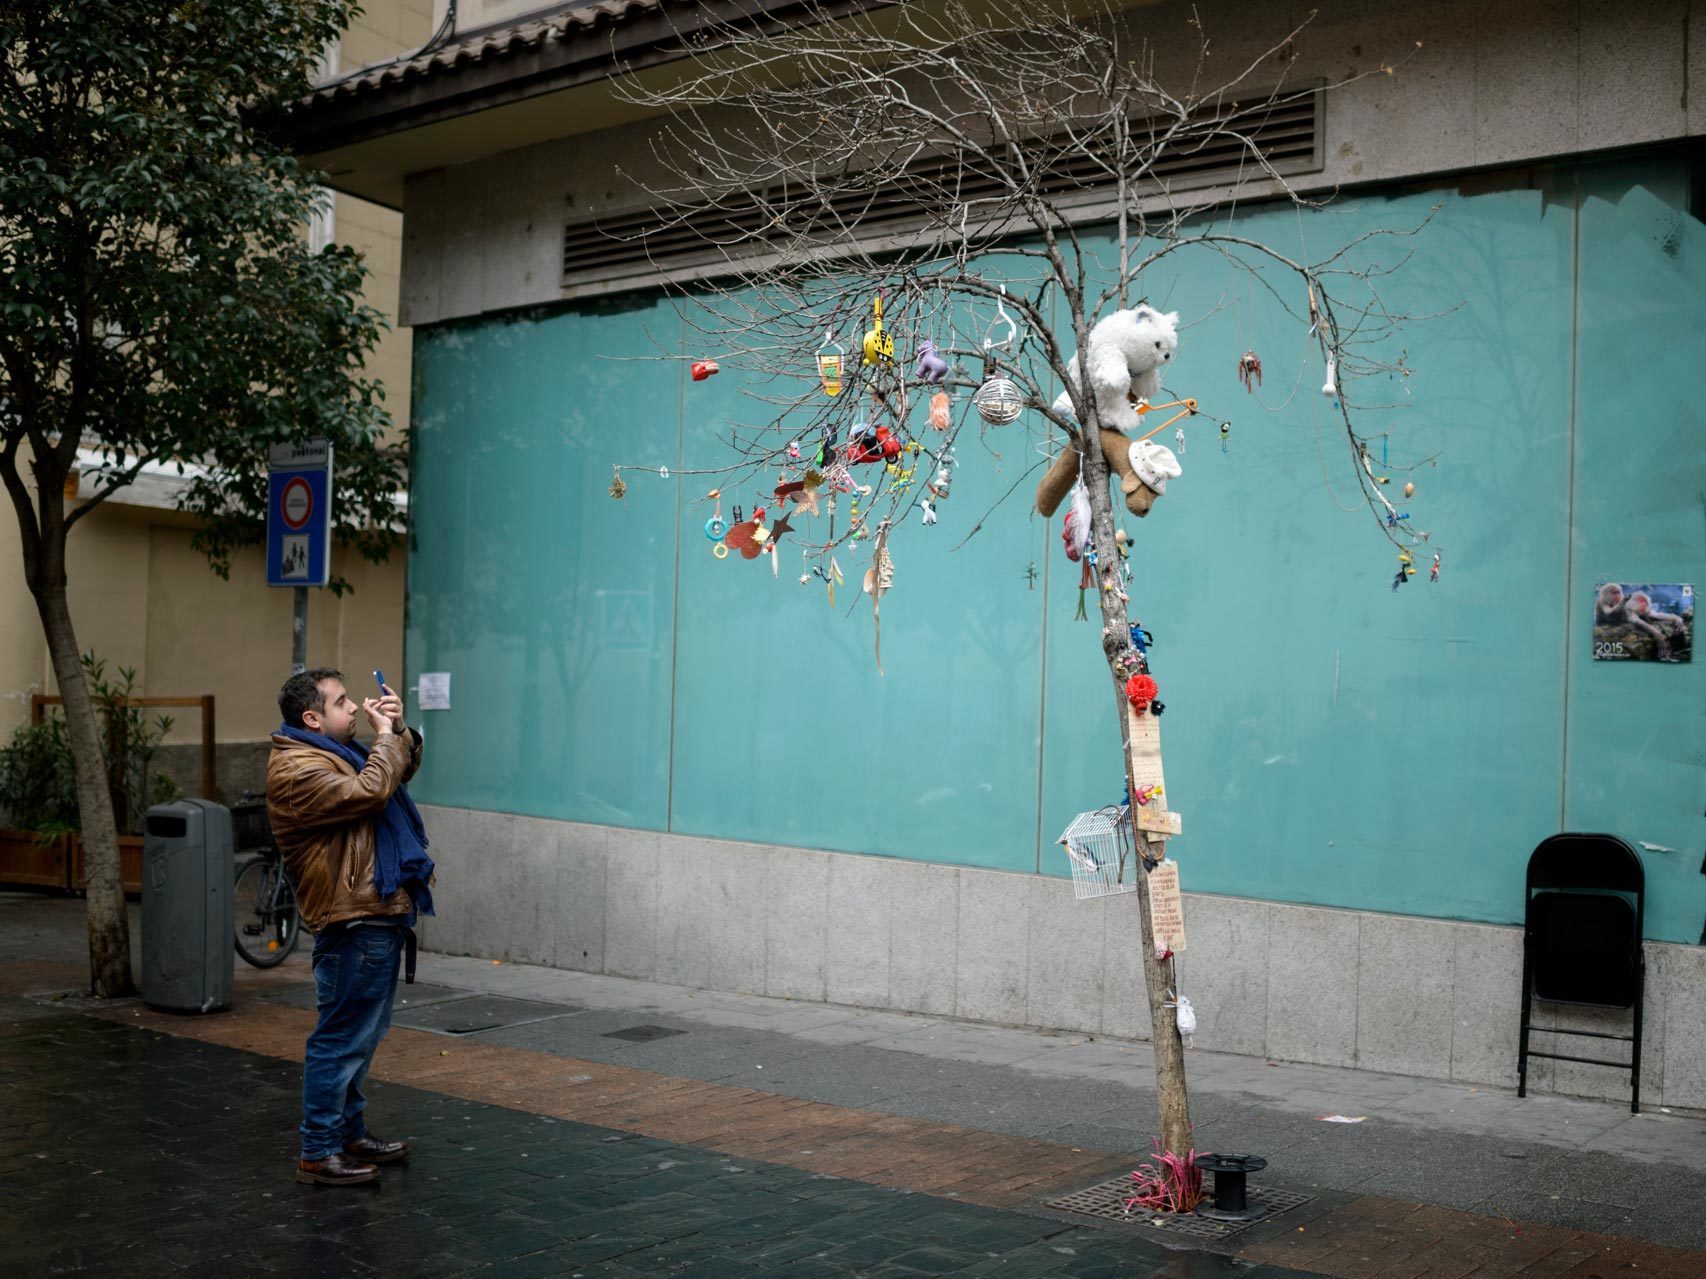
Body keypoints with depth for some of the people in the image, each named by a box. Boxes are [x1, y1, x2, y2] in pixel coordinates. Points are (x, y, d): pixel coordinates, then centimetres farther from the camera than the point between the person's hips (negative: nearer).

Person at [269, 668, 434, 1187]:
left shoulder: (335, 752, 18)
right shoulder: (296, 768, -15)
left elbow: (401, 771, 27)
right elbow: (367, 793, -27)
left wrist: (399, 729, 9)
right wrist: (386, 737, -13)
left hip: (379, 916, 11)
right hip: (353, 924, -11)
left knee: (363, 1036, 19)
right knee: (341, 1038, -5)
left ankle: (351, 1133, 30)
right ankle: (318, 1153, 2)